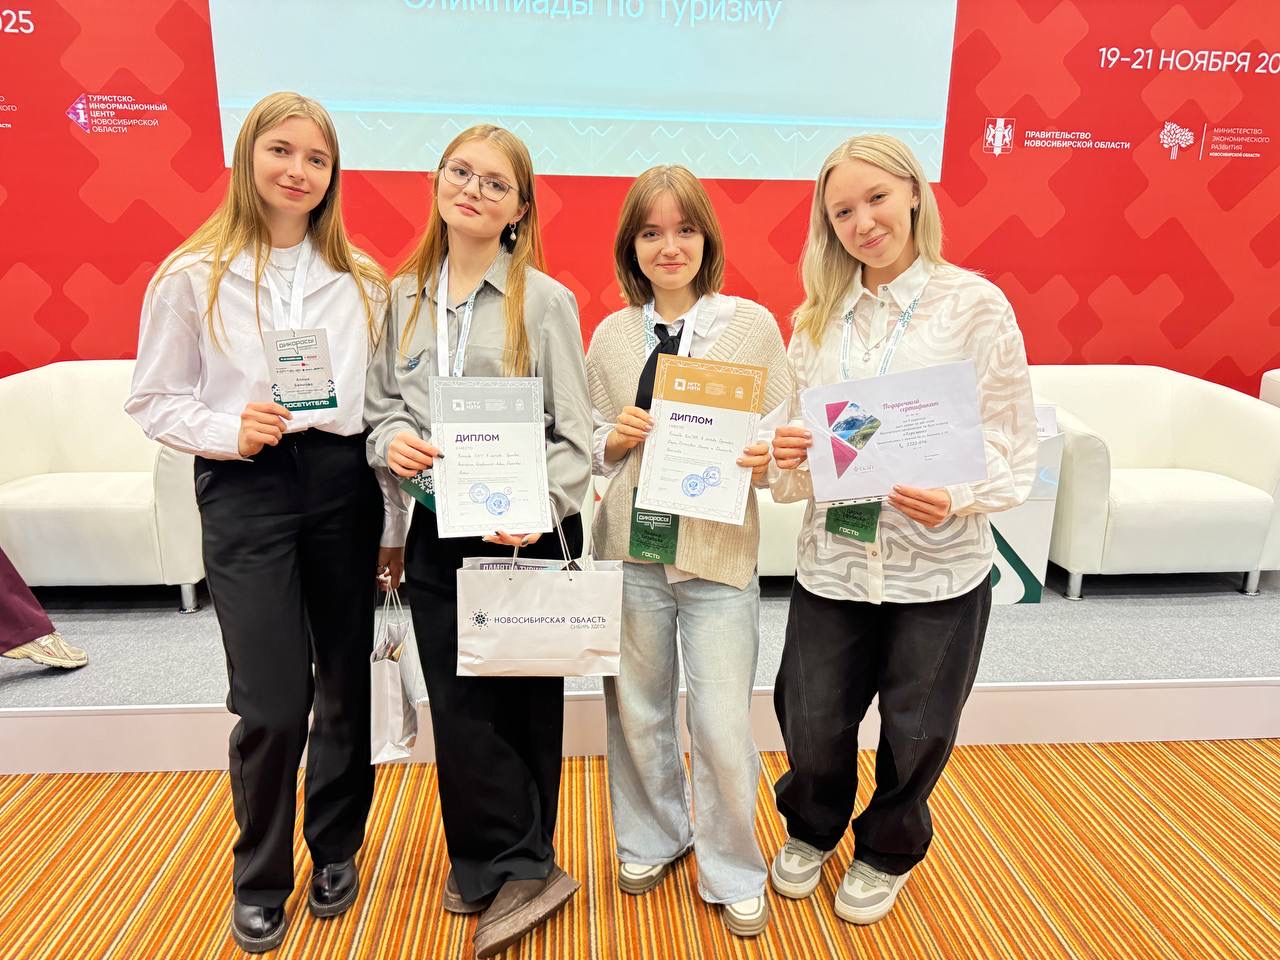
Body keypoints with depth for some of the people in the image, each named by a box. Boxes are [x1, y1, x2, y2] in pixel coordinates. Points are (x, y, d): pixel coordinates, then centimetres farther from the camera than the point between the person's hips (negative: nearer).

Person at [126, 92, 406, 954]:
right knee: (274, 704, -1)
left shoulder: (362, 279, 7)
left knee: (349, 688, 11)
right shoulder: (192, 276, 1)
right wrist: (230, 431, -16)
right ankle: (261, 882, 27)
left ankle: (336, 852, 37)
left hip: (345, 486, 3)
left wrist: (395, 525, 4)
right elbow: (154, 400, 4)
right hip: (245, 494, -2)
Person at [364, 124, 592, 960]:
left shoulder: (544, 300, -4)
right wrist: (393, 438, -11)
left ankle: (517, 866, 23)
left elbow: (574, 434, -7)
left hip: (524, 529, -4)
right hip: (435, 529, 4)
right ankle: (492, 862, 27)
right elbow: (381, 403, 12)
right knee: (455, 700, 8)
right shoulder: (403, 296, 8)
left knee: (521, 698, 6)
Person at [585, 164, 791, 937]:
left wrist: (766, 460, -20)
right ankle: (652, 840, 43)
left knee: (724, 728, 2)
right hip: (630, 547, 3)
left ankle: (733, 875, 29)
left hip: (720, 551, -2)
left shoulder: (754, 325, -1)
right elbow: (590, 446, 11)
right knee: (637, 712, 16)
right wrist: (618, 441, -10)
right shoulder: (611, 335, 6)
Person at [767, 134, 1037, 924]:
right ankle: (812, 829, 45)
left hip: (940, 568, -2)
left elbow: (1015, 445, -7)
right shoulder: (817, 319, 5)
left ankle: (886, 851, 46)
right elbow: (800, 463, 7)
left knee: (916, 734, 15)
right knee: (811, 724, 11)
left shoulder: (975, 303, -6)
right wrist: (787, 456, -15)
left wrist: (957, 497, -26)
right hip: (834, 559, 3)